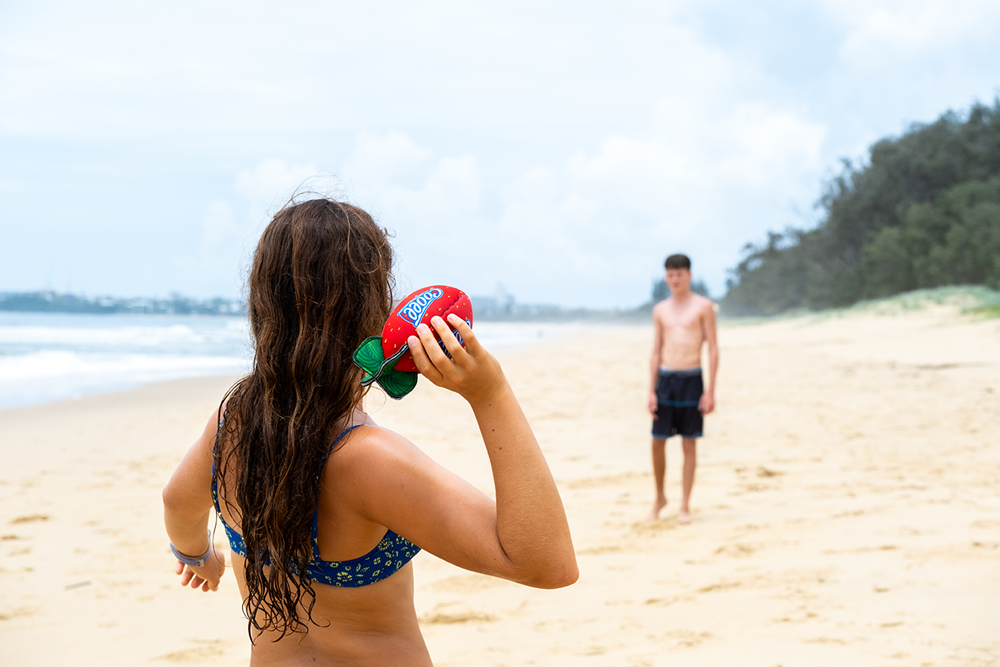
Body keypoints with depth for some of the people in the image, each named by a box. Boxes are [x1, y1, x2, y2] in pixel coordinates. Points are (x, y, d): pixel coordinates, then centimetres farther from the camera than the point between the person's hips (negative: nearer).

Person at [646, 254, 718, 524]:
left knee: (689, 444, 2)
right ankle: (659, 497, 21)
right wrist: (651, 391, 4)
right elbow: (656, 352, 12)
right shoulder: (660, 310, 10)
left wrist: (710, 390, -9)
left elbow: (713, 349, -2)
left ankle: (685, 506, 9)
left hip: (691, 380, -3)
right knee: (657, 442, 2)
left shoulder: (703, 307, 0)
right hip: (665, 379, 3)